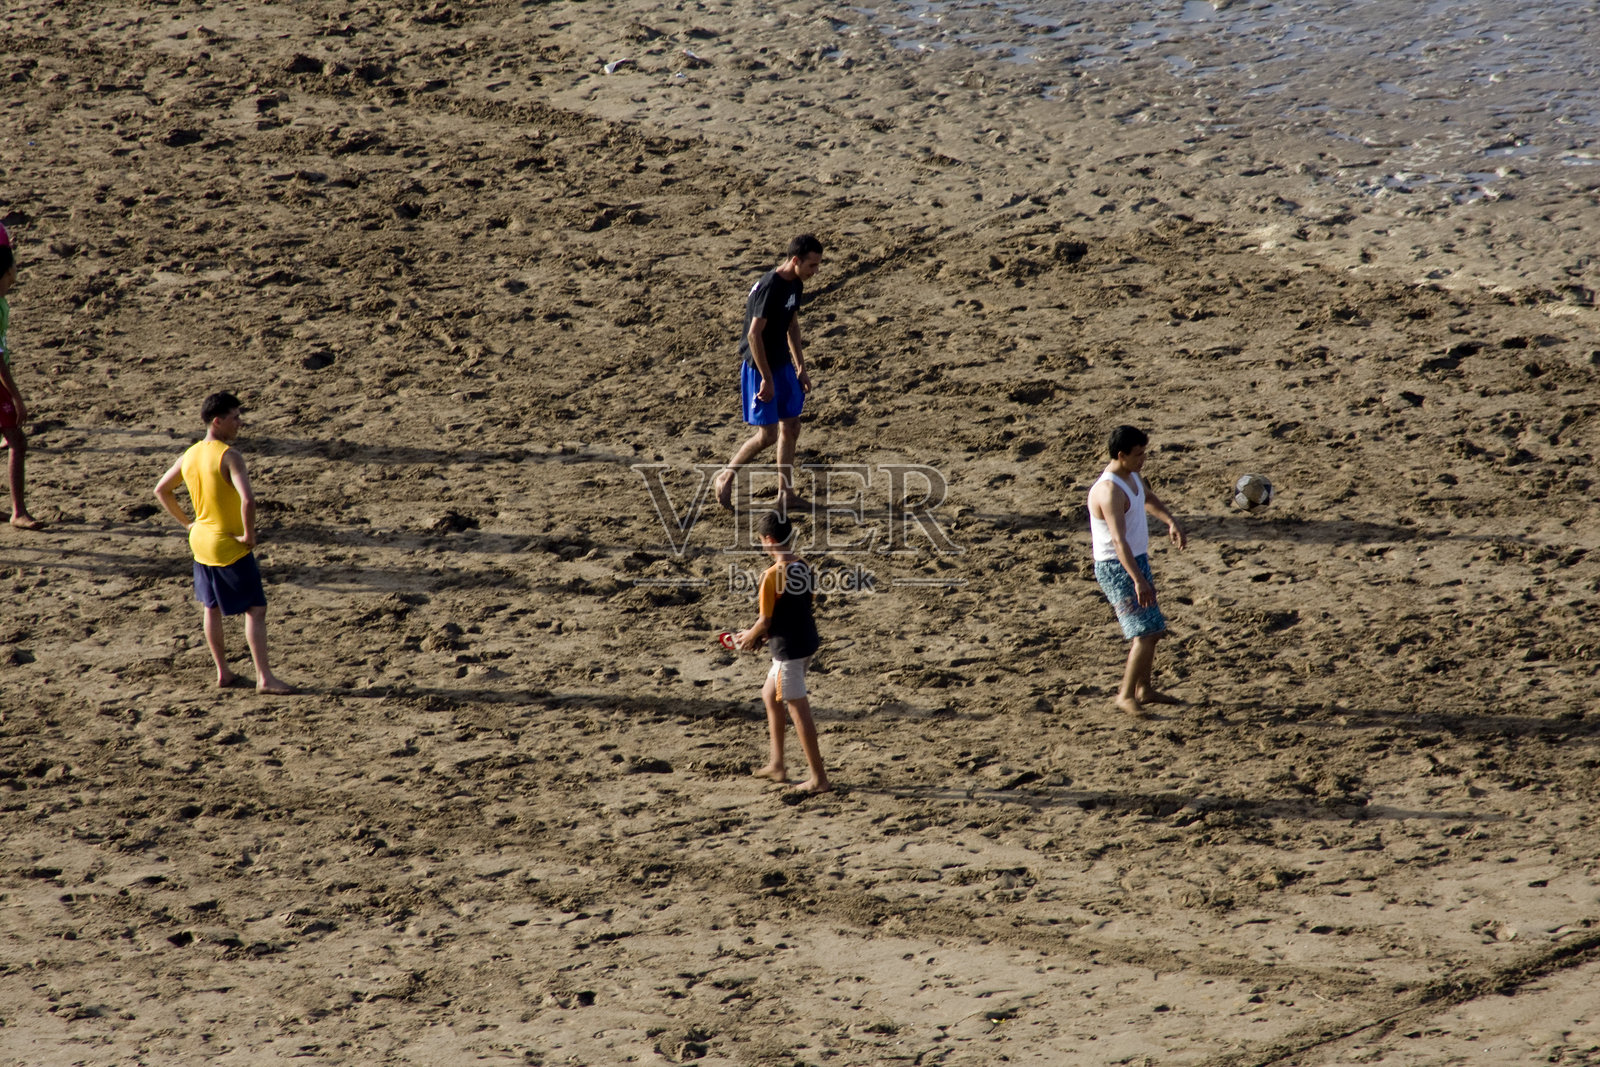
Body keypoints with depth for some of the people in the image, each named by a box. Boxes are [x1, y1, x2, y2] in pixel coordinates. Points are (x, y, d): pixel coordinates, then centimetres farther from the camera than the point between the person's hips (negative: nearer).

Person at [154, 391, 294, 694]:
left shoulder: (190, 456, 3)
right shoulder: (229, 456, -21)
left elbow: (161, 490, 16)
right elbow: (247, 499, -34)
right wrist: (249, 535, -20)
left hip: (201, 542, 8)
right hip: (230, 545, -8)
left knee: (212, 608, 17)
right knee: (256, 609, -2)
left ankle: (223, 674, 23)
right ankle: (264, 677, -6)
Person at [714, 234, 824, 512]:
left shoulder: (795, 284, 3)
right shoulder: (770, 288, -26)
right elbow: (754, 334, -25)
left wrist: (801, 368, 16)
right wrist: (766, 379, -22)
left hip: (783, 364, 9)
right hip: (759, 367, -9)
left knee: (791, 427, 10)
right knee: (768, 434, -3)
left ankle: (786, 493, 18)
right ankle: (726, 477, 17)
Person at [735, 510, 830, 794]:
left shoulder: (773, 575, -21)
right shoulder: (803, 568, 3)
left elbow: (765, 622, -16)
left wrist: (749, 638, 5)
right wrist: (761, 634, 17)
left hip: (788, 648, -9)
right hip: (807, 641, 9)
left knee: (799, 709, -1)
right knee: (770, 695, 24)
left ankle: (819, 778, 3)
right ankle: (777, 765, 31)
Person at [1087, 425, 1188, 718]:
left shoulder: (1132, 475, 5)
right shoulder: (1110, 490, -25)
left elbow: (1148, 498, 28)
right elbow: (1119, 541, -33)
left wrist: (1170, 521, 12)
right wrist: (1138, 580, -39)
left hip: (1137, 560, 10)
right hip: (1116, 568, -10)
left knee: (1152, 629, 16)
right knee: (1146, 632, -12)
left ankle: (1144, 689, 29)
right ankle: (1126, 694, -3)